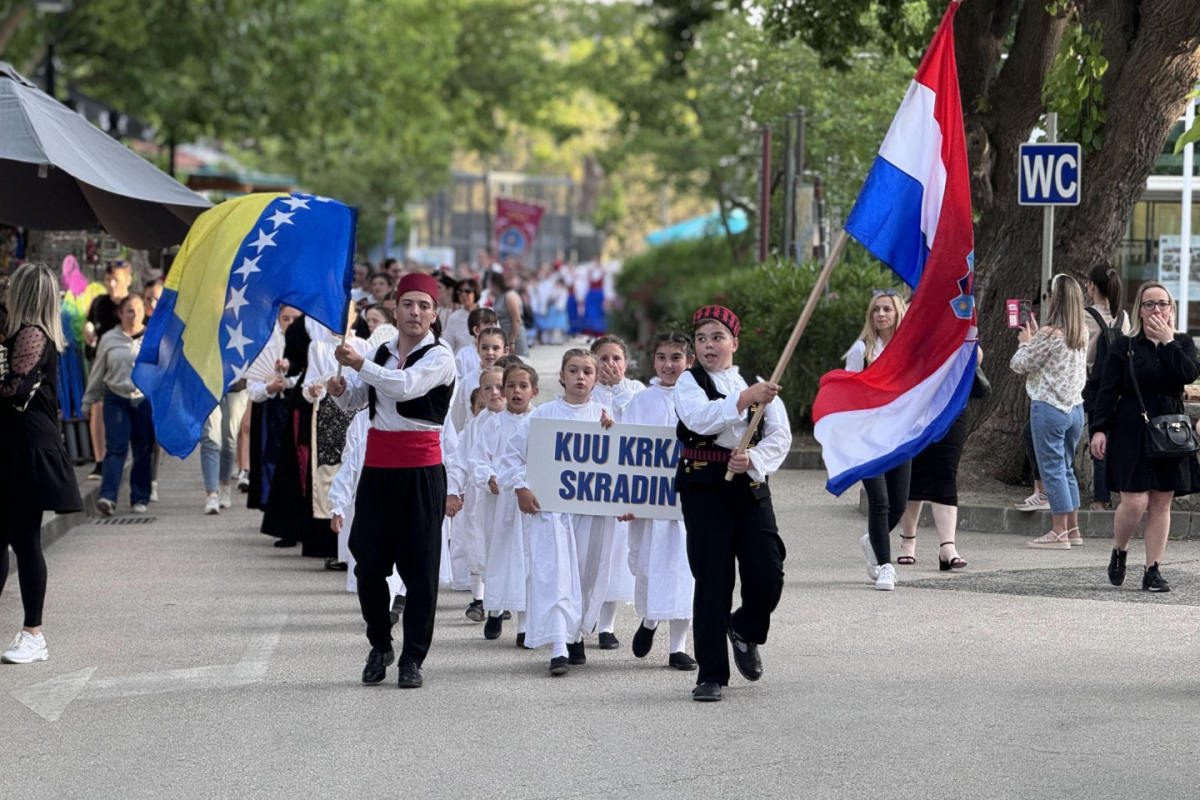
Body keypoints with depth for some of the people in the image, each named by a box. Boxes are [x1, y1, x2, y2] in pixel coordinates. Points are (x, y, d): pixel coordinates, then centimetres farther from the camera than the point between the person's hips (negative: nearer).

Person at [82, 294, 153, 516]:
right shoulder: (109, 340, 7)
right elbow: (97, 373, 15)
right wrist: (90, 400, 19)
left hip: (145, 400, 0)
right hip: (116, 401, 0)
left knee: (143, 452, 4)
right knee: (115, 448, -11)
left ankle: (140, 498, 14)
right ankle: (108, 497, -20)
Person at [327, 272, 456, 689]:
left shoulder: (440, 357, -6)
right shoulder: (382, 352, 13)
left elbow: (406, 386, -24)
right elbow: (356, 399, 18)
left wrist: (359, 364, -31)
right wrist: (340, 390, -5)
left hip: (420, 470, -5)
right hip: (377, 466, 5)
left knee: (419, 565, -2)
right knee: (369, 562, 3)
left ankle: (413, 658, 4)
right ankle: (379, 646, 20)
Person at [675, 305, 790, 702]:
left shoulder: (756, 383, 12)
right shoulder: (689, 382, 3)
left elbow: (780, 435, 4)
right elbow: (700, 418, -18)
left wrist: (753, 459, -14)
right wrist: (745, 398, -29)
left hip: (751, 486, 3)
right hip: (705, 487, -3)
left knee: (767, 574, -7)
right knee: (712, 579, -4)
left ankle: (745, 631, 26)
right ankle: (711, 674, 3)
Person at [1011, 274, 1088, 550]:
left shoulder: (1048, 334, -16)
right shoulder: (1082, 335, 6)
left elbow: (1020, 365, -7)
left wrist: (1025, 342, 10)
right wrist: (1035, 337, 20)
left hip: (1049, 406, -7)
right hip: (1075, 406, 7)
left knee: (1052, 468, -2)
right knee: (1066, 468, 17)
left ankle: (1059, 532, -2)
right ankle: (1073, 528, 20)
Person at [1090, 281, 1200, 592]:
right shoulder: (1124, 346, 2)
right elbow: (1107, 391, -2)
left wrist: (1167, 342, -9)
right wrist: (1099, 429, -11)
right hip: (1131, 434, -3)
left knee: (1161, 504, 3)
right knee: (1135, 502, -11)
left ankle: (1153, 570, 8)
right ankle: (1119, 553, 16)